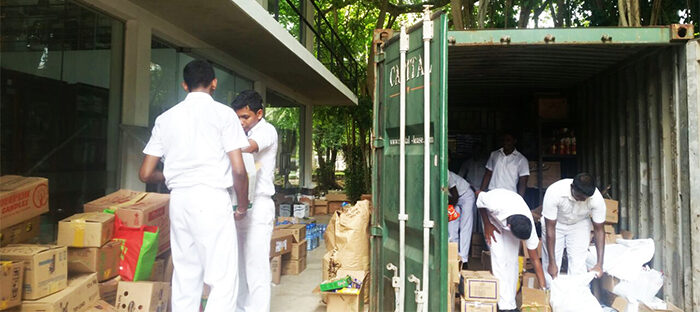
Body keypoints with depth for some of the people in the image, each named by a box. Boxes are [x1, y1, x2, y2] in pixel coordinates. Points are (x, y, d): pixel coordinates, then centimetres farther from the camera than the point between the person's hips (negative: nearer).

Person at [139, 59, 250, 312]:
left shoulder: (166, 118, 10)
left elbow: (145, 174, 11)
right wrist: (242, 206, 6)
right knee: (223, 279, -2)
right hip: (212, 199, -5)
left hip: (179, 200, 5)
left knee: (185, 277, 14)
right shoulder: (223, 113, -2)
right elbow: (238, 169, -8)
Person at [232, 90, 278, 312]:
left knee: (256, 265, -7)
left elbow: (248, 148, -23)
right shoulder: (242, 133, 18)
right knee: (238, 264, 12)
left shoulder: (267, 130, -4)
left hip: (257, 206, -7)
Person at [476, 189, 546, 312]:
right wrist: (486, 225, -16)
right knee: (499, 257, -15)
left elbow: (535, 259, -22)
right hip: (492, 216, -2)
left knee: (512, 259, -10)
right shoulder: (496, 205, -45)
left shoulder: (529, 227, -33)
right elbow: (481, 198, -20)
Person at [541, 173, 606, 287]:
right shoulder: (554, 192, -37)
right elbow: (550, 228, -30)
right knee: (550, 268, -6)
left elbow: (599, 230, -17)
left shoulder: (597, 199, -30)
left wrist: (600, 263, -22)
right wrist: (552, 263, -28)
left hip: (580, 223, 2)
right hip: (554, 223, -1)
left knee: (578, 264, -8)